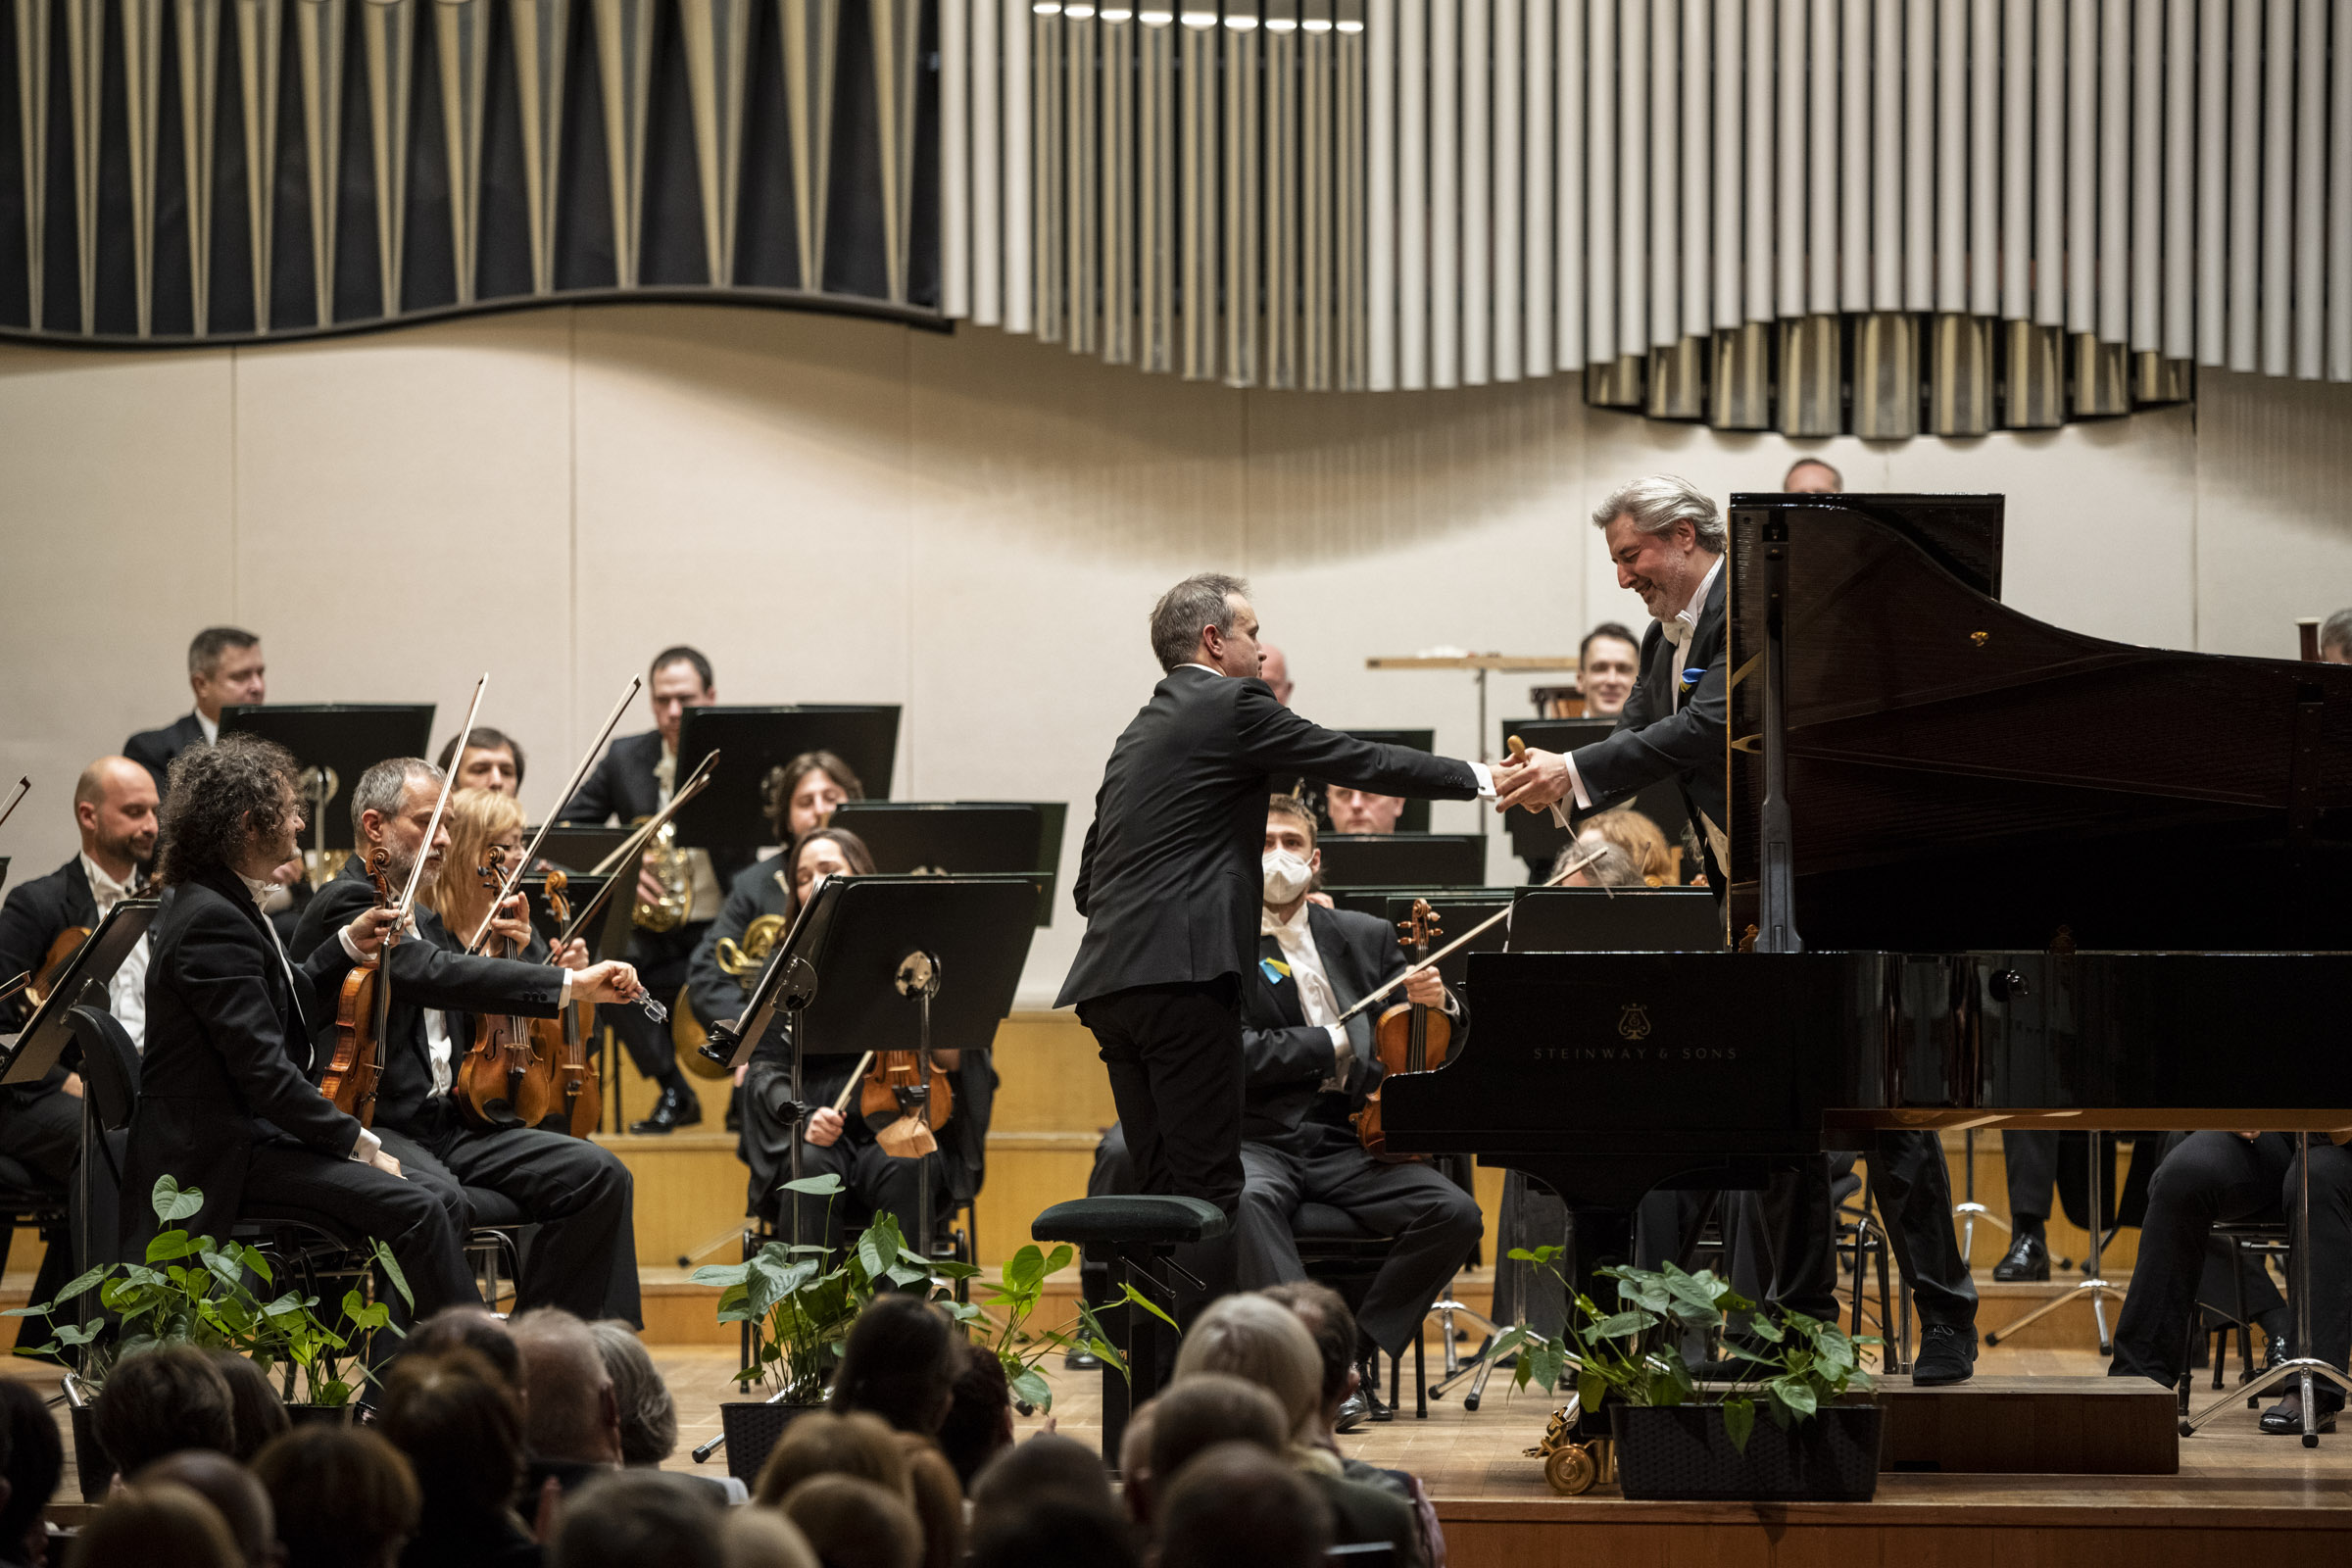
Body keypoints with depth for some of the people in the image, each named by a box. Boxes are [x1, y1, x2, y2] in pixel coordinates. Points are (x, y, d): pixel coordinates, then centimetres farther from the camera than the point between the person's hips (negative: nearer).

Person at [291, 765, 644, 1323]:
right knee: (441, 1202, -39)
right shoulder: (345, 904, -8)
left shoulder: (420, 918, 23)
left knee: (598, 1175, -7)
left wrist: (515, 955, 7)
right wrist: (570, 984, -28)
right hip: (371, 1128, -9)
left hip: (448, 1125, 9)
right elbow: (438, 975, -25)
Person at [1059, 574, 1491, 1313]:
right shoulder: (1231, 705, -2)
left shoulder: (1140, 732, 23)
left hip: (1110, 981, 9)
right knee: (1210, 1189, -9)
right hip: (1182, 973, -9)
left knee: (1162, 1190, 10)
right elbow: (1358, 762, 1)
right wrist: (1476, 779, 11)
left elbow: (1091, 877, 25)